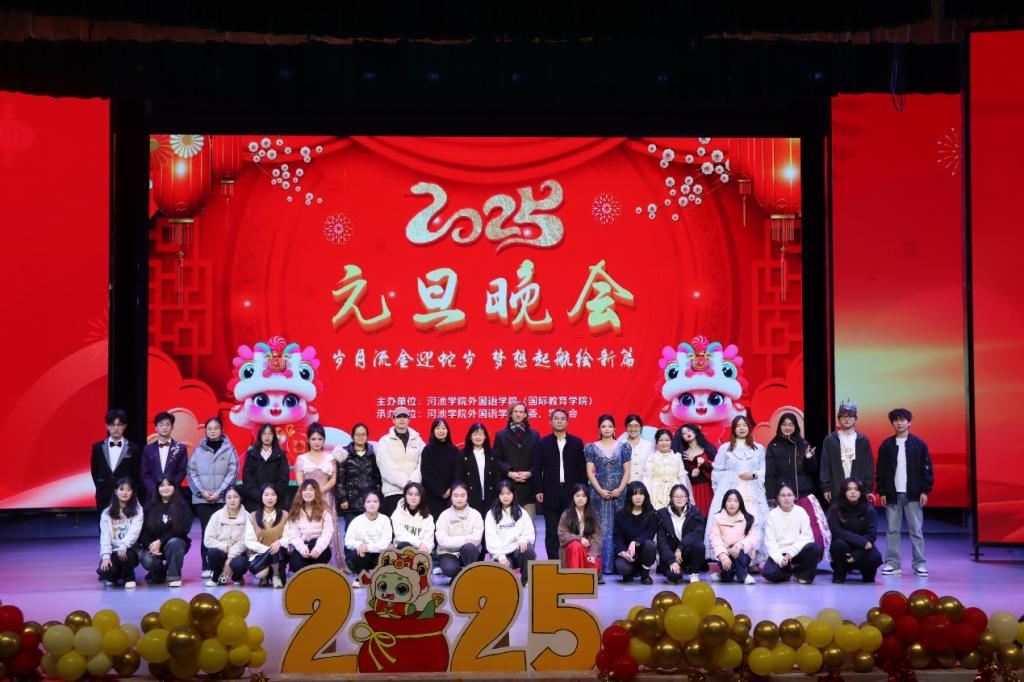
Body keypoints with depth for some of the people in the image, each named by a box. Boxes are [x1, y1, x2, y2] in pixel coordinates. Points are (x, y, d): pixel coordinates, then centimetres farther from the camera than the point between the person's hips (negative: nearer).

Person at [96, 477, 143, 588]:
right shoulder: (107, 513, 6)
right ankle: (115, 576, 11)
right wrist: (106, 557, -17)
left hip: (129, 551, -1)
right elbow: (105, 536, -3)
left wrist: (123, 547, -28)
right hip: (112, 552, 1)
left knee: (127, 553, -37)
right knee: (106, 570, -29)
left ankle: (129, 578, -5)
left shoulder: (137, 510, 2)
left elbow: (134, 531, -12)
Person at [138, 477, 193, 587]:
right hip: (152, 545, 2)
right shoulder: (150, 507, 6)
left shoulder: (182, 506, -2)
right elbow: (143, 530, 1)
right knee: (147, 561, -28)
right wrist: (149, 545, -17)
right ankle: (159, 573, 8)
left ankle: (173, 577, -19)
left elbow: (182, 530, -12)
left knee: (173, 543, -36)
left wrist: (160, 541, -19)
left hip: (176, 542, -2)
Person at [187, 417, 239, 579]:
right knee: (206, 532, 1)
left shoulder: (229, 450, 3)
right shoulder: (198, 450, 8)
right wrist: (201, 491, -7)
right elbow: (192, 472, 5)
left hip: (222, 498, -1)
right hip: (201, 498, 1)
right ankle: (206, 567, 2)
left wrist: (219, 492, -10)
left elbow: (232, 473, -2)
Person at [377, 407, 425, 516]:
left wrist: (412, 481, -14)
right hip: (393, 491, -2)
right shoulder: (384, 441, 5)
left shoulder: (418, 440, 13)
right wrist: (405, 482, -16)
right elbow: (387, 468, -7)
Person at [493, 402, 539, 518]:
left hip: (528, 486, 1)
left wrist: (529, 473, -8)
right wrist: (509, 473, -11)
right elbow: (496, 459, 2)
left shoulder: (534, 435, 14)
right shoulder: (501, 435, 10)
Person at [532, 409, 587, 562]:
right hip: (550, 494, 0)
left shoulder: (576, 442, 8)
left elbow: (582, 468, 6)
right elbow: (537, 469, 3)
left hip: (571, 493, 0)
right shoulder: (543, 443, 6)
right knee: (552, 531, 2)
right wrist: (538, 490, -5)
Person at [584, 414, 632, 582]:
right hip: (599, 493, -1)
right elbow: (590, 472, 1)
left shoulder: (623, 447, 8)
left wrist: (620, 489, -8)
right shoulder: (592, 447, 5)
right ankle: (599, 569, -4)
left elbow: (627, 471, 6)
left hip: (618, 493, 1)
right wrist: (600, 490, -9)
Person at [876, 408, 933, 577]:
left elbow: (927, 469, 3)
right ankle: (892, 563, 7)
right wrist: (882, 492, 1)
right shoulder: (886, 445, 7)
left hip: (913, 494, -1)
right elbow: (881, 470, 7)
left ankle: (919, 564, 2)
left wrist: (925, 491, -4)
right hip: (893, 494, 1)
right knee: (892, 530, 3)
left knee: (916, 530, -1)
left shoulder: (919, 444, 3)